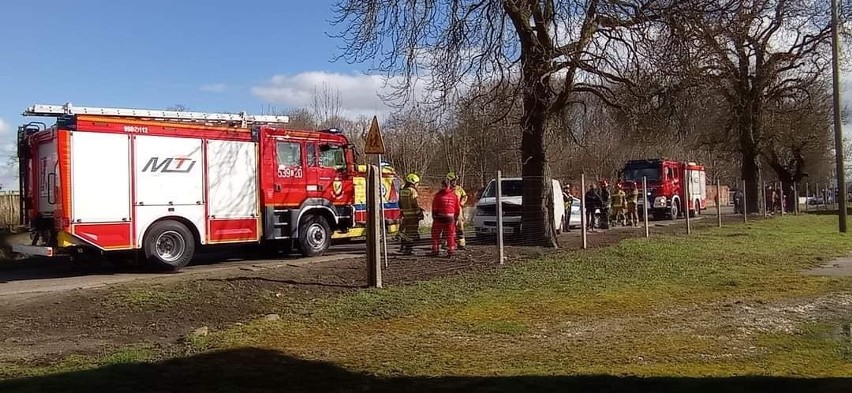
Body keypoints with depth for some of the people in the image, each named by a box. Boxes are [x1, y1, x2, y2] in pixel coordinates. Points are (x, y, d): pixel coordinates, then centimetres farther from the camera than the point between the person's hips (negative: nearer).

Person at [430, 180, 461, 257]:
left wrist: (434, 217, 3)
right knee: (450, 235, 9)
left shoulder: (438, 195, -6)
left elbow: (434, 208, -6)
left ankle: (435, 250, 5)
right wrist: (456, 218, 15)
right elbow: (458, 209, 8)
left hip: (439, 217, -3)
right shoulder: (454, 195, 5)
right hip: (450, 218, 3)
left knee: (436, 235, 8)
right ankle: (451, 251, 8)